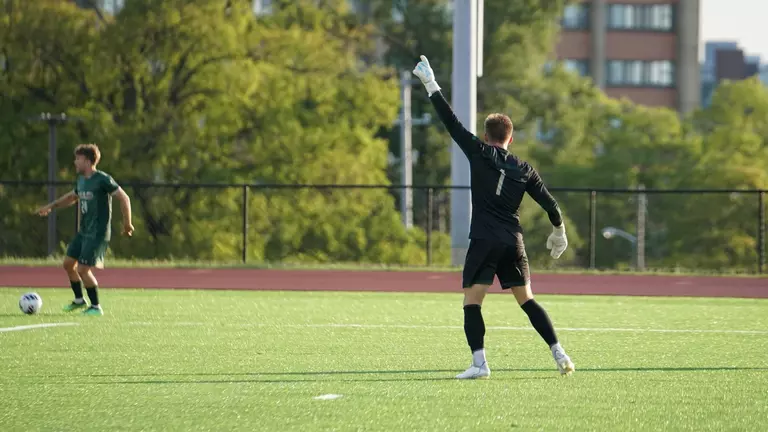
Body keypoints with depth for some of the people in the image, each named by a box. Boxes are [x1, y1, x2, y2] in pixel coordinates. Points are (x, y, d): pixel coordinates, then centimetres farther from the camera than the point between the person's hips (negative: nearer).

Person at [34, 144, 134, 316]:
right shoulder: (81, 179, 10)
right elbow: (72, 196, 30)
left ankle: (96, 307, 3)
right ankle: (79, 300, 28)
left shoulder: (102, 179, -16)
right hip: (83, 231, 9)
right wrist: (51, 206, 25)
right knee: (68, 263, 11)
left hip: (98, 234, -9)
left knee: (83, 269, -11)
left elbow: (124, 198, -16)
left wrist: (127, 223, -17)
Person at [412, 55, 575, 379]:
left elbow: (450, 121, -2)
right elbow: (550, 204, 14)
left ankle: (479, 363, -17)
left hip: (484, 242, -4)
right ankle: (560, 355, 8)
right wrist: (558, 233, 31)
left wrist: (431, 85, 4)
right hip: (513, 242, 4)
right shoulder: (524, 169, 10)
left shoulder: (479, 153, 0)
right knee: (527, 300, 13)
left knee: (471, 302, -3)